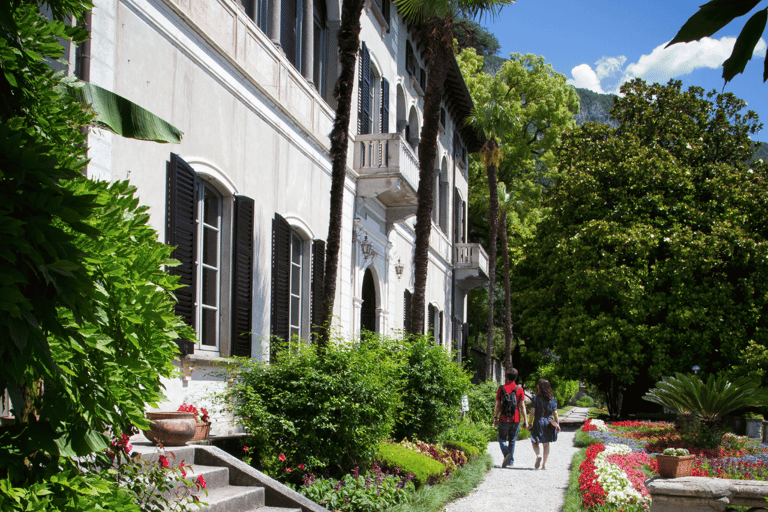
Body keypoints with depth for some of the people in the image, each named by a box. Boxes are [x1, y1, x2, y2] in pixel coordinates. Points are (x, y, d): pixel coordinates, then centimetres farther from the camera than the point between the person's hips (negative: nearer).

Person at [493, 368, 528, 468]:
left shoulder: (501, 389, -3)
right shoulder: (519, 389, -2)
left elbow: (497, 405, -2)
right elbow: (522, 406, -4)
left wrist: (495, 418, 6)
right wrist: (526, 420, 0)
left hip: (504, 419, -1)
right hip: (516, 420, 1)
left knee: (501, 438, 14)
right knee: (512, 440, 15)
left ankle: (507, 454, -10)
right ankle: (511, 461, 18)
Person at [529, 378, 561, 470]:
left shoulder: (535, 398, -7)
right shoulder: (552, 399, 1)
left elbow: (532, 411, -9)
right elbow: (555, 413, 1)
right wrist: (557, 425, 7)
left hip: (538, 422, -3)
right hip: (549, 423, 3)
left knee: (534, 441, 13)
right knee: (546, 444, 13)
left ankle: (538, 455, -15)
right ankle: (544, 464, 10)